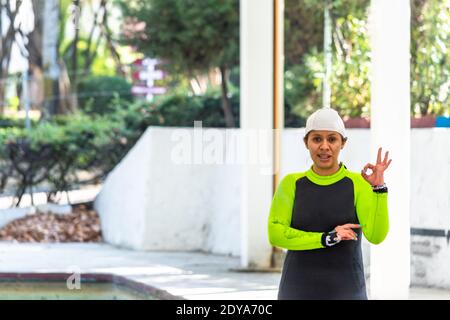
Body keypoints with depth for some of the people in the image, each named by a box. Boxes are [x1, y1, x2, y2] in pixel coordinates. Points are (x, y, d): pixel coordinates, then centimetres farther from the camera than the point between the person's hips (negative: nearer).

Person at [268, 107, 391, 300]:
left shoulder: (357, 183, -1)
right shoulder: (292, 183, 5)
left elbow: (376, 236, -11)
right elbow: (275, 233, -7)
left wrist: (379, 188, -21)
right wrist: (326, 238, -16)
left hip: (346, 291, -2)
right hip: (298, 291, 2)